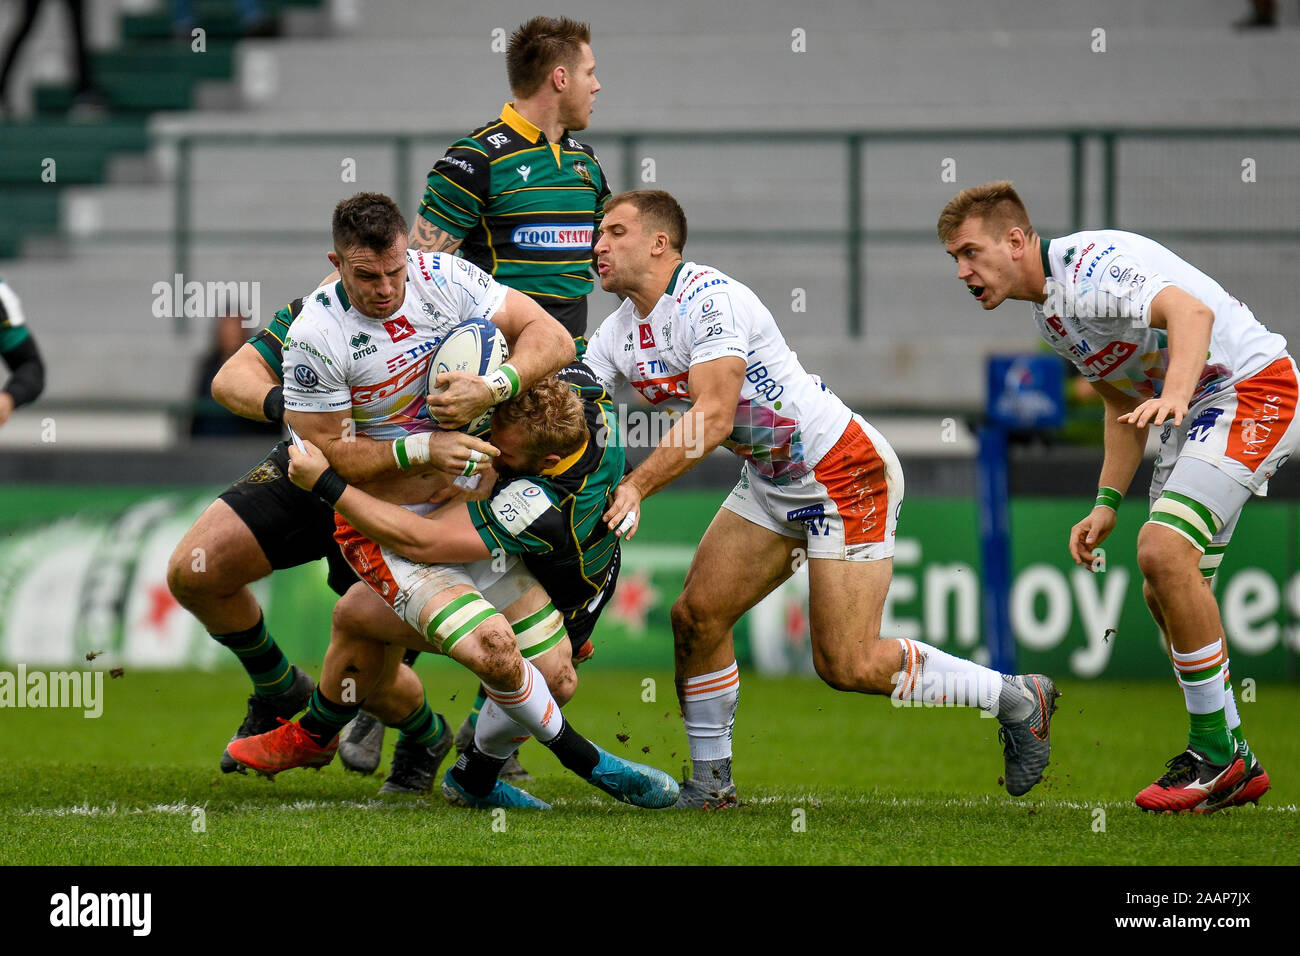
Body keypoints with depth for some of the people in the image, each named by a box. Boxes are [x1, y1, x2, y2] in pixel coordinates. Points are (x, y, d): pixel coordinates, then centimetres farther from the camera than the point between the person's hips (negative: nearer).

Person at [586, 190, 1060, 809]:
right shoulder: (621, 333, 5)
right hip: (770, 483, 9)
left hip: (844, 473, -9)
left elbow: (712, 417, -32)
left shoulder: (709, 299, -23)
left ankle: (1017, 699, 5)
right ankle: (710, 780, 12)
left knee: (846, 664, -10)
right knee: (696, 617, -2)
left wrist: (635, 486, -37)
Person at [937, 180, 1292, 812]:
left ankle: (1217, 753, -14)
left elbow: (1191, 311, -39)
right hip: (1192, 410, 11)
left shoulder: (1088, 268, -22)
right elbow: (1124, 405, 22)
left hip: (1255, 388, -11)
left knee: (1162, 549, -23)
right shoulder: (1049, 312, 10)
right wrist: (1106, 504, 15)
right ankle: (1233, 767, 17)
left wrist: (1172, 395, -56)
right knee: (1166, 593, 8)